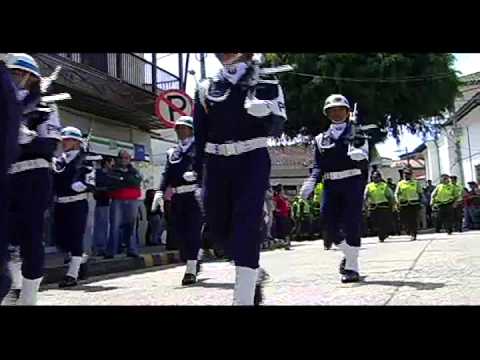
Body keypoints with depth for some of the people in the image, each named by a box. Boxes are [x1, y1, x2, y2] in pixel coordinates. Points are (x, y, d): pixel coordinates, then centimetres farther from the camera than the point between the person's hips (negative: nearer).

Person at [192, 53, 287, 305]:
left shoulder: (267, 87, 3)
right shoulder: (206, 89, 10)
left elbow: (276, 129, -3)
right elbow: (199, 137, 11)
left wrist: (266, 113, -25)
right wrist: (197, 175, 8)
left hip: (251, 161, -4)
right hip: (217, 164, 4)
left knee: (246, 224, -13)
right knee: (218, 227, 8)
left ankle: (244, 299, -10)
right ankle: (253, 272, 32)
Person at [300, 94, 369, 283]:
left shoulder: (357, 135, 8)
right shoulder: (321, 139, 15)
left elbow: (365, 164, 2)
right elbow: (318, 165, 9)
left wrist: (360, 156, -21)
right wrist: (311, 182, -9)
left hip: (352, 182, -3)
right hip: (330, 185, 3)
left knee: (351, 224, -7)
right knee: (330, 226, 0)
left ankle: (352, 267, 3)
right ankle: (349, 253, 27)